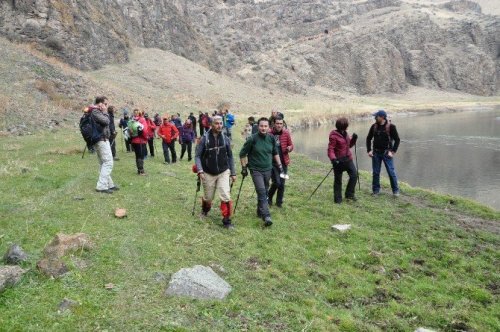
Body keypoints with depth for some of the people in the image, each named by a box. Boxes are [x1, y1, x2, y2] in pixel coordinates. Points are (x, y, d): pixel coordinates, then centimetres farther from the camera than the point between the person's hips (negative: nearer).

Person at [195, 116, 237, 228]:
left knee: (226, 197, -13)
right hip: (208, 174, -1)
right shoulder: (205, 138, -9)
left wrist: (233, 173, 5)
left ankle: (227, 220, 2)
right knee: (208, 198, 14)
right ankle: (205, 210, 47)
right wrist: (200, 171, -19)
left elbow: (230, 156, 6)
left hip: (223, 172, 1)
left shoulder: (225, 139, -3)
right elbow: (197, 156, -7)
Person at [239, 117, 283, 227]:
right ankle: (266, 216, -17)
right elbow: (242, 154, -4)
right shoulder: (252, 139, -13)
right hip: (256, 170, -5)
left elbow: (275, 153, 16)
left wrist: (279, 165, 13)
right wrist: (244, 167, -3)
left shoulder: (271, 138, 0)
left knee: (264, 192, 14)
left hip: (268, 169, 5)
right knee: (261, 191, -15)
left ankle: (260, 211, 32)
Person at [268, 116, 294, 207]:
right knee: (276, 182, -10)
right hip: (273, 162, -3)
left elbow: (291, 145, 7)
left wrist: (289, 148, -15)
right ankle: (269, 197, 18)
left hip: (283, 162, 3)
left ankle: (279, 202, 26)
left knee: (282, 184, 8)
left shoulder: (286, 133, -1)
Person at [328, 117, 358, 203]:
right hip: (338, 161, -7)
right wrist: (333, 159, -32)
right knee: (338, 180, 3)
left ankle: (349, 194, 14)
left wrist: (353, 139, 2)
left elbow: (349, 145, 20)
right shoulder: (334, 136, -14)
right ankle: (338, 199, 14)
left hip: (348, 159, 7)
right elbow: (330, 149, -17)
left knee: (354, 174, 1)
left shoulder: (345, 133, 8)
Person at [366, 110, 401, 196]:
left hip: (386, 153, -4)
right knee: (375, 173, 7)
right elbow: (368, 138, 13)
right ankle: (376, 190, 17)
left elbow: (397, 139, -6)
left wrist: (393, 152, -12)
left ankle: (396, 190, 11)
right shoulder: (374, 126, 3)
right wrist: (369, 150, 4)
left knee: (391, 172, 0)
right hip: (376, 153, 4)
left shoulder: (391, 127, -9)